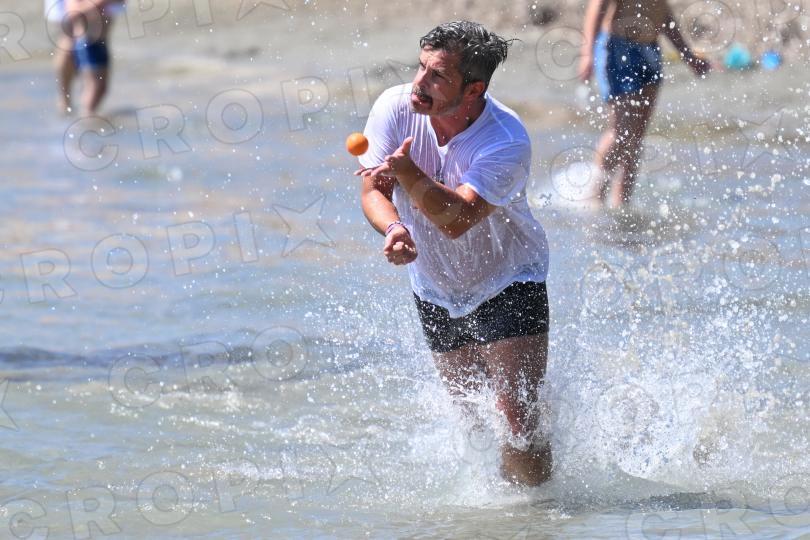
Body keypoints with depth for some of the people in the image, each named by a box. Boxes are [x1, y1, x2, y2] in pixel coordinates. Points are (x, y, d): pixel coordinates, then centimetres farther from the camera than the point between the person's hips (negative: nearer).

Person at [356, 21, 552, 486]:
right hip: (436, 290, 5)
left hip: (509, 285, -5)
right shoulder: (395, 107, -15)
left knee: (517, 417, -14)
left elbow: (457, 219, -38)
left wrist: (407, 173, -52)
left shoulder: (507, 142, -30)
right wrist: (393, 228, -33)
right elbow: (374, 191, -11)